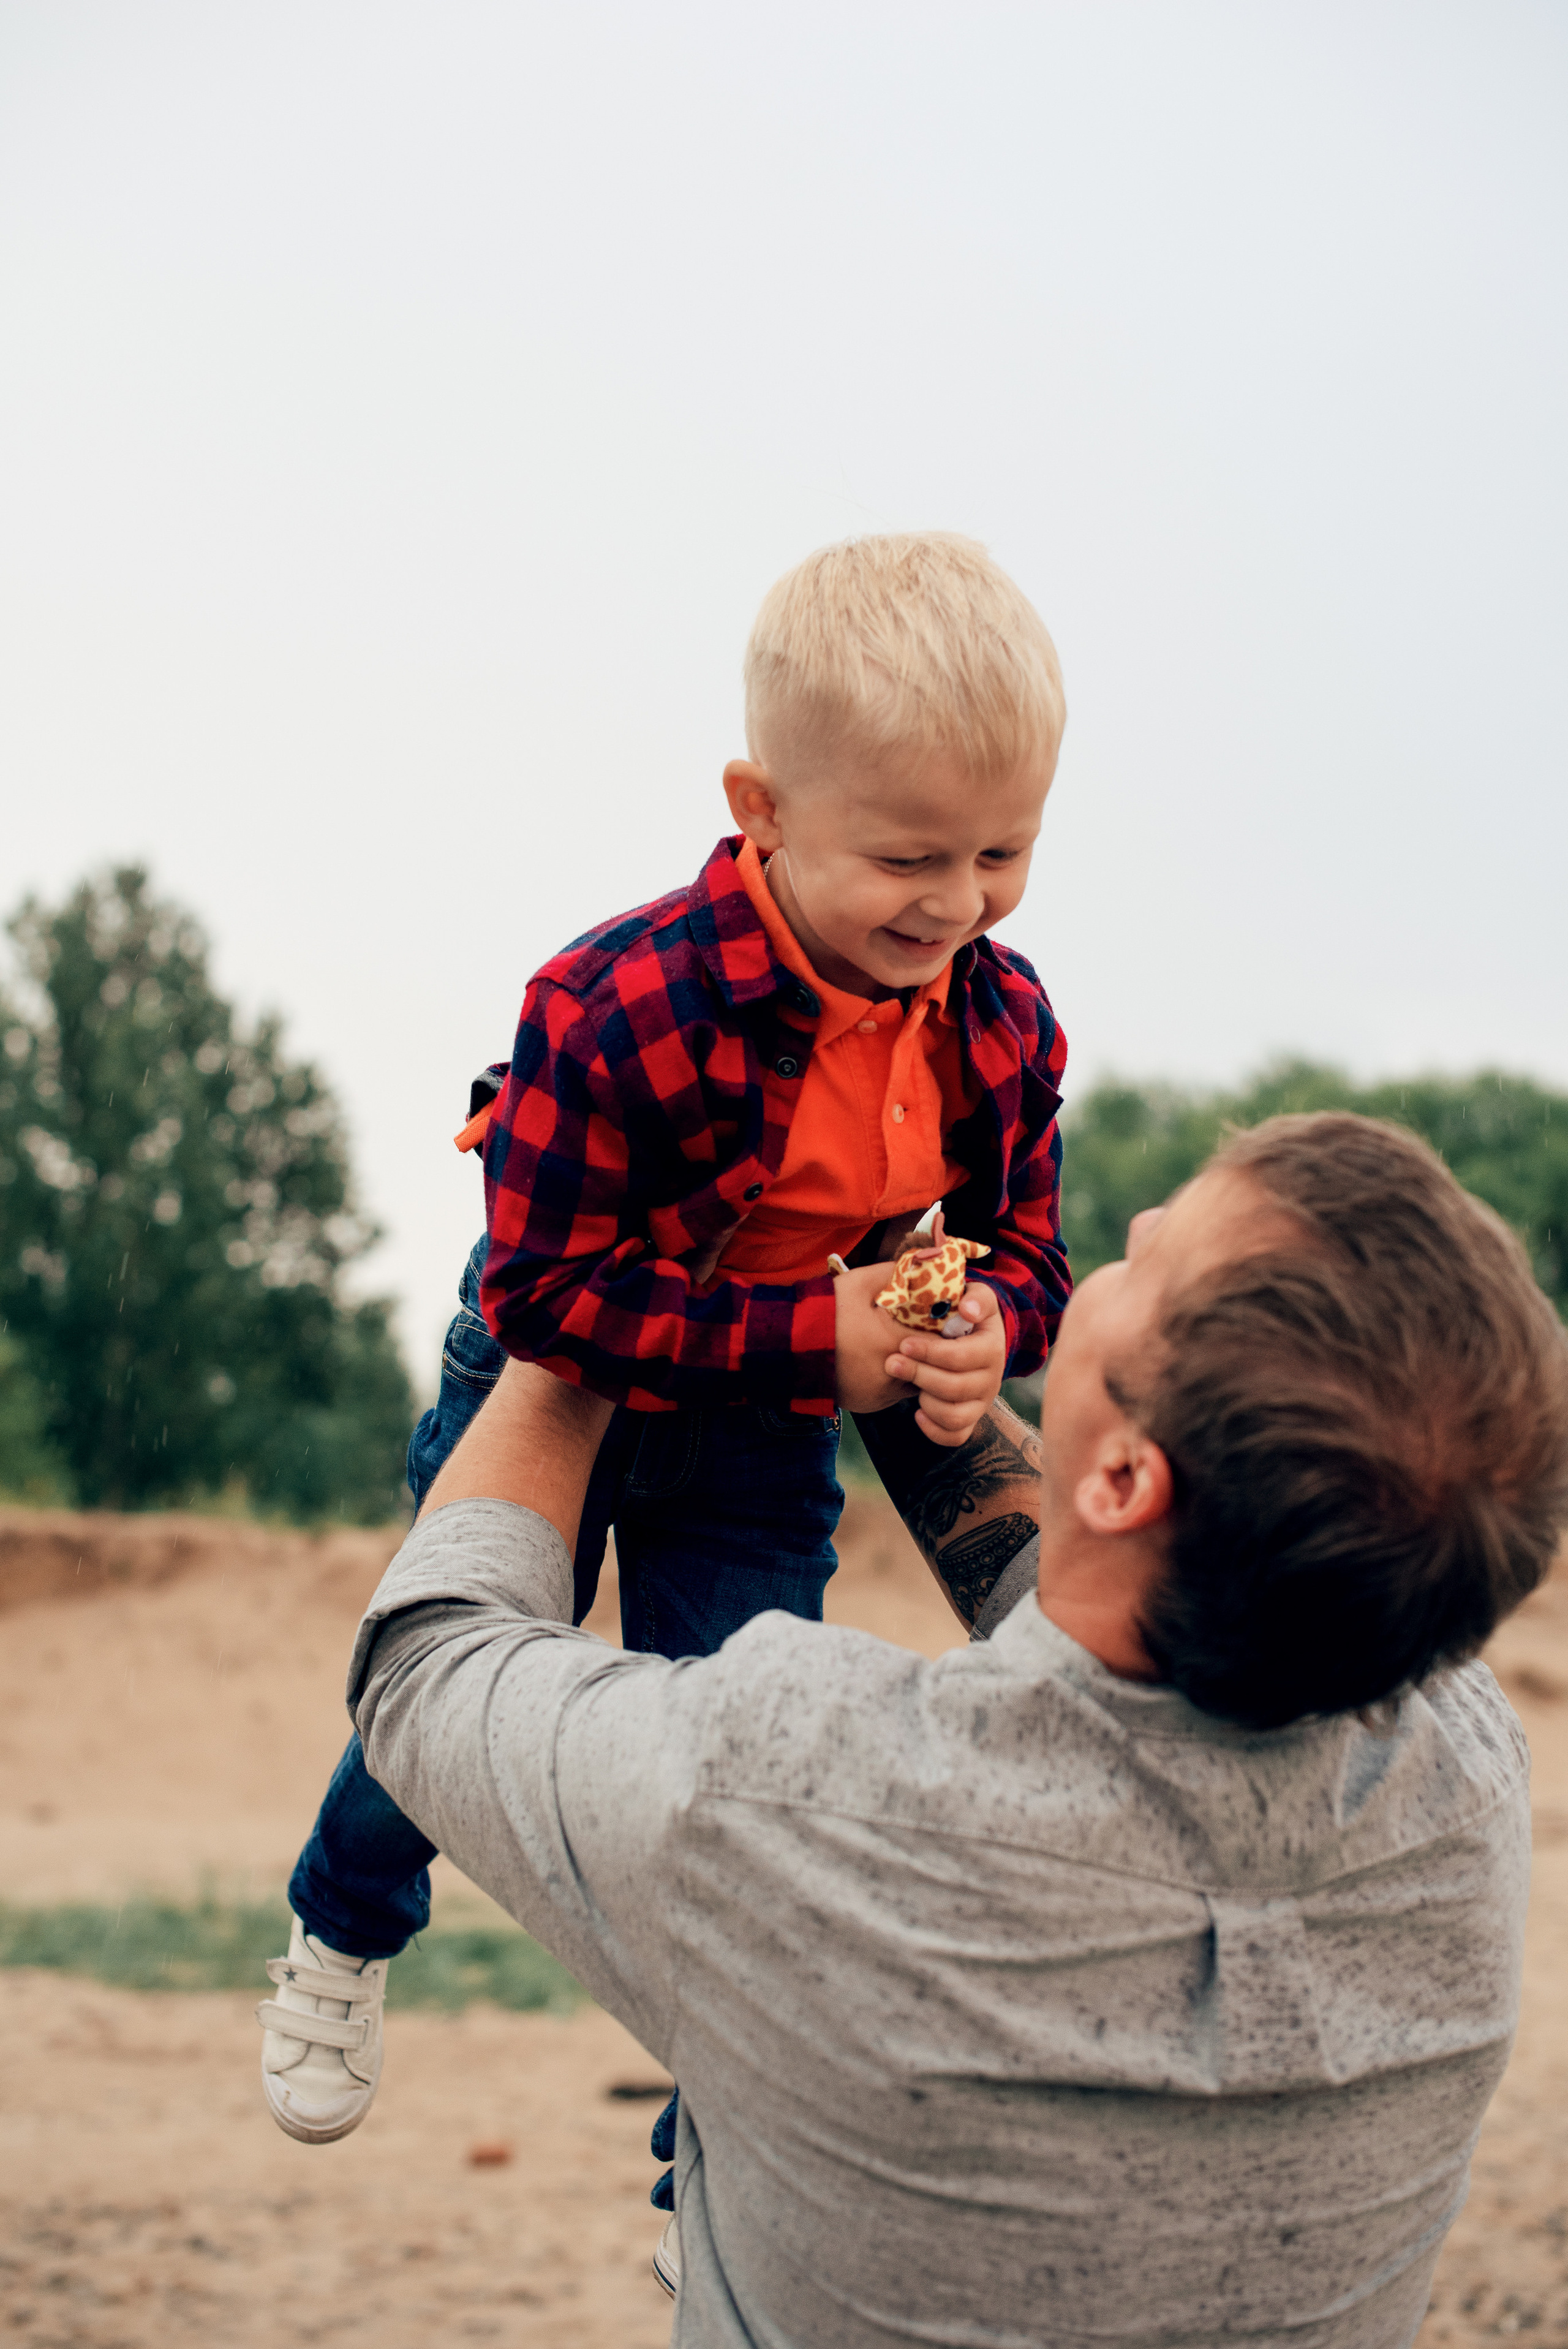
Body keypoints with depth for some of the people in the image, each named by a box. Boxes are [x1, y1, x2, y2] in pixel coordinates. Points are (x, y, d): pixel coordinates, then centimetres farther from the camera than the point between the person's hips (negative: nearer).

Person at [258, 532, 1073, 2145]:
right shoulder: (626, 1011, -35)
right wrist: (812, 1334, -34)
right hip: (552, 1379, -3)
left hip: (765, 1438, 4)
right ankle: (343, 1929, 49)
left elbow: (1021, 1254, -4)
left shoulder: (1002, 1025, -17)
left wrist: (984, 1332, -29)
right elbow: (544, 1294, -31)